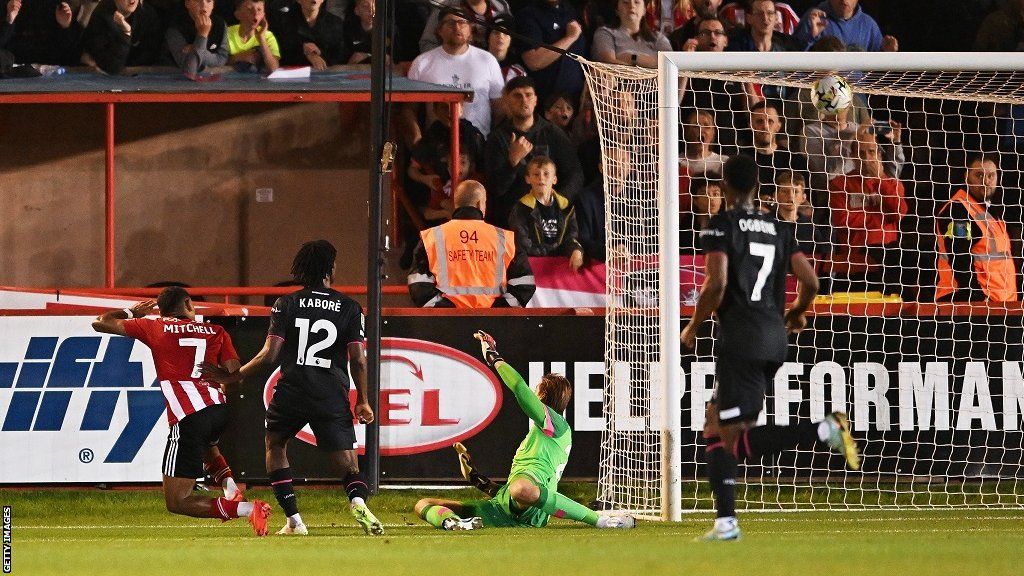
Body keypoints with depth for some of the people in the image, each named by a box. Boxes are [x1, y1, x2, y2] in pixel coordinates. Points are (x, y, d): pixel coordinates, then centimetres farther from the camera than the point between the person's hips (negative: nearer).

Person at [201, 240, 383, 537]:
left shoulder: (286, 304, 2)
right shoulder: (349, 308, 3)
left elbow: (269, 356, -4)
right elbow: (358, 360, 1)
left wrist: (230, 377, 8)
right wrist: (362, 401, 13)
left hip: (291, 392, 0)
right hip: (333, 398, 0)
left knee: (275, 446, 24)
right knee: (347, 464, 4)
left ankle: (294, 520, 13)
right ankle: (358, 501, -32)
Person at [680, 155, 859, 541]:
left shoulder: (720, 226, -4)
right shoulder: (779, 230, 13)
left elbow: (716, 284, -15)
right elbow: (810, 282, 8)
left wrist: (693, 328, 0)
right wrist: (796, 314, 29)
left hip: (741, 337, -7)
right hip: (775, 338, 7)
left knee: (738, 441, -9)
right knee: (714, 424, 15)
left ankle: (825, 430, -27)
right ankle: (726, 521, 9)